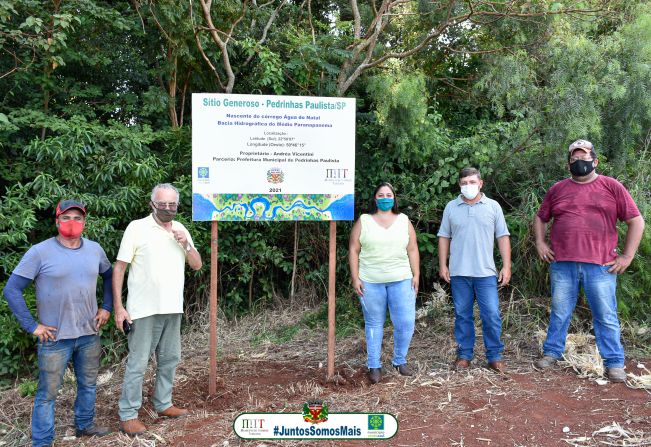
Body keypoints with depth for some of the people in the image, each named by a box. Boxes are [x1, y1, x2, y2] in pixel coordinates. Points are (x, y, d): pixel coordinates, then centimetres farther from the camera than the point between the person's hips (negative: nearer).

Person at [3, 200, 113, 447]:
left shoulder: (95, 249, 2)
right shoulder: (39, 252, -11)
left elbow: (109, 276, 19)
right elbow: (12, 289, -10)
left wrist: (106, 307, 9)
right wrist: (31, 325, -12)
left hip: (89, 334, 4)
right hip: (55, 337, -4)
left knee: (88, 384, 18)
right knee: (48, 392, 7)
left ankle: (85, 424, 39)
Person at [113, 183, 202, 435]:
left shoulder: (181, 230, 8)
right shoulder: (137, 228, -9)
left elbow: (197, 265, 8)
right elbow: (119, 268, -8)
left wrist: (186, 244, -11)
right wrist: (118, 307, -12)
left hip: (173, 308, 6)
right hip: (145, 309, -6)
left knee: (170, 358, 14)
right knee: (138, 362, 0)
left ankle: (163, 404, 29)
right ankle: (128, 415, 11)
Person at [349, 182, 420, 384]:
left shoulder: (404, 221, 10)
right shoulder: (363, 221, 4)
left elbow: (412, 250, 9)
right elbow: (354, 251, 1)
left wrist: (416, 275, 1)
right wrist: (355, 278, -5)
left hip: (401, 280, 2)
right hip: (370, 282, -1)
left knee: (406, 323, -2)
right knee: (374, 324, 6)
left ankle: (400, 361, 19)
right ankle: (374, 366, 17)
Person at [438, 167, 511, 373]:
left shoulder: (493, 206, 5)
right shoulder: (451, 207, 7)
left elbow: (503, 237, 4)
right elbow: (444, 237, 9)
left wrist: (506, 266, -1)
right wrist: (442, 265, 3)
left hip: (486, 272, -1)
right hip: (459, 272, 1)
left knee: (492, 315, -3)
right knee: (462, 315, 8)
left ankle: (494, 356, 10)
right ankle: (464, 355, 19)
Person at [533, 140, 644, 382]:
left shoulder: (612, 187, 4)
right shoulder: (557, 189, 10)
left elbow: (636, 221, 3)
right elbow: (540, 218, 21)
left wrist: (627, 256, -3)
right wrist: (540, 243, 7)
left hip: (600, 266, -2)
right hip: (562, 264, 2)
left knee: (606, 316, 4)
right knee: (559, 313, 11)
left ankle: (614, 363, 15)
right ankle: (551, 352, 24)